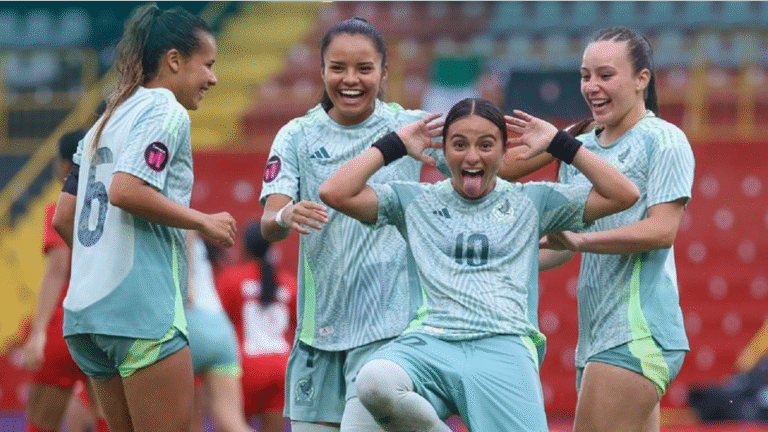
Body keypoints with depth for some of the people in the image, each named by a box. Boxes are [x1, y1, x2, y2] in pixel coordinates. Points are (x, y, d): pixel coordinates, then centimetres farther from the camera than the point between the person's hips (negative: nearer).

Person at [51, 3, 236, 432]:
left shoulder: (106, 121, 21)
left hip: (86, 308, 9)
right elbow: (125, 189, -20)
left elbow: (63, 218, 20)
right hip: (143, 308, -9)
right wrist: (203, 221, -11)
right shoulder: (166, 112, -5)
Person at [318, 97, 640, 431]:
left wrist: (559, 143, 16)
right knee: (374, 383, -34)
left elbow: (623, 195, 15)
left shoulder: (531, 201, 21)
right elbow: (335, 193, 10)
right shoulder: (415, 200, 20)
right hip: (429, 341, 0)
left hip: (504, 346, 0)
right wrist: (395, 145, 15)